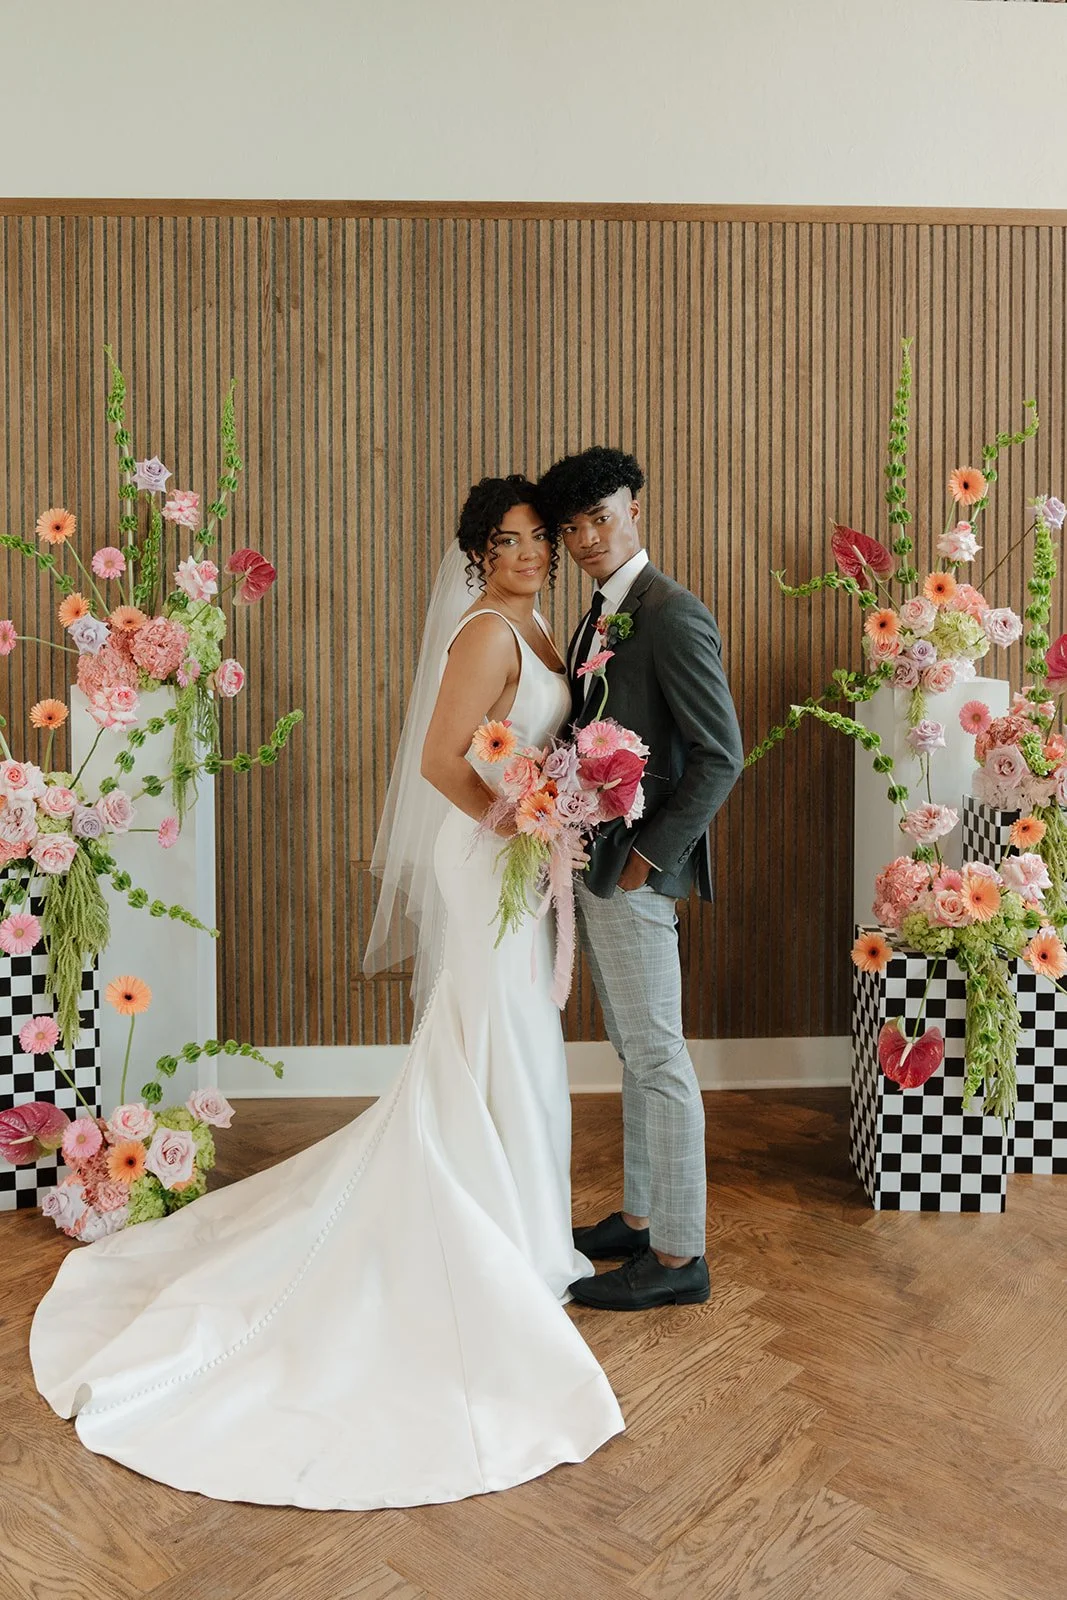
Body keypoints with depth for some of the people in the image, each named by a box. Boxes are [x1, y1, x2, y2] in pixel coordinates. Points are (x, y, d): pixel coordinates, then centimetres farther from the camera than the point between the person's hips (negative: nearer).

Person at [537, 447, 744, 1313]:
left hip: (636, 875, -9)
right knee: (636, 1054, 18)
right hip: (597, 868, 10)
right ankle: (641, 1218, 32)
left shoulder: (673, 616, -15)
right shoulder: (601, 615, 14)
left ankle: (678, 1256, 13)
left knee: (659, 1058, 0)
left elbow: (721, 755, -18)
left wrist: (650, 854, -17)